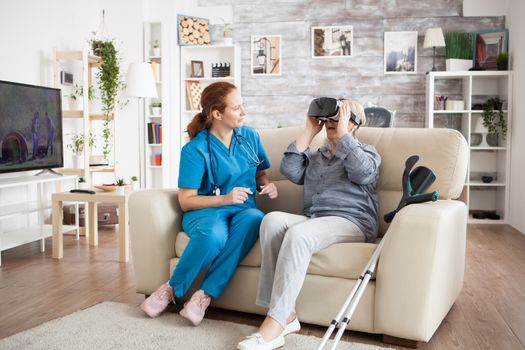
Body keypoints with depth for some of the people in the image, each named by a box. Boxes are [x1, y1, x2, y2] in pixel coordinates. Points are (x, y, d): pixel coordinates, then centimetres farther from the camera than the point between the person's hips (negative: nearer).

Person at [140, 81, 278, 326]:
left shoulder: (250, 136, 8)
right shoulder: (196, 149, -7)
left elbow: (261, 174, 23)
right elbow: (186, 201, -8)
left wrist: (267, 185, -1)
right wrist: (224, 198, -21)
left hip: (242, 208, 4)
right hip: (205, 210, -3)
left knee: (254, 218, -36)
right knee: (213, 233, -40)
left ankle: (205, 295, -29)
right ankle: (171, 289, -13)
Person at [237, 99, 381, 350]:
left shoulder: (367, 151, 17)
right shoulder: (315, 156, 29)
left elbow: (362, 172, -9)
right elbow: (290, 171, 8)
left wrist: (343, 133, -2)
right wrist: (309, 132, 11)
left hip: (352, 222, -4)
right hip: (313, 221, 5)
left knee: (298, 233, -35)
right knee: (273, 219, -28)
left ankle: (273, 326, -37)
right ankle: (286, 315, -31)